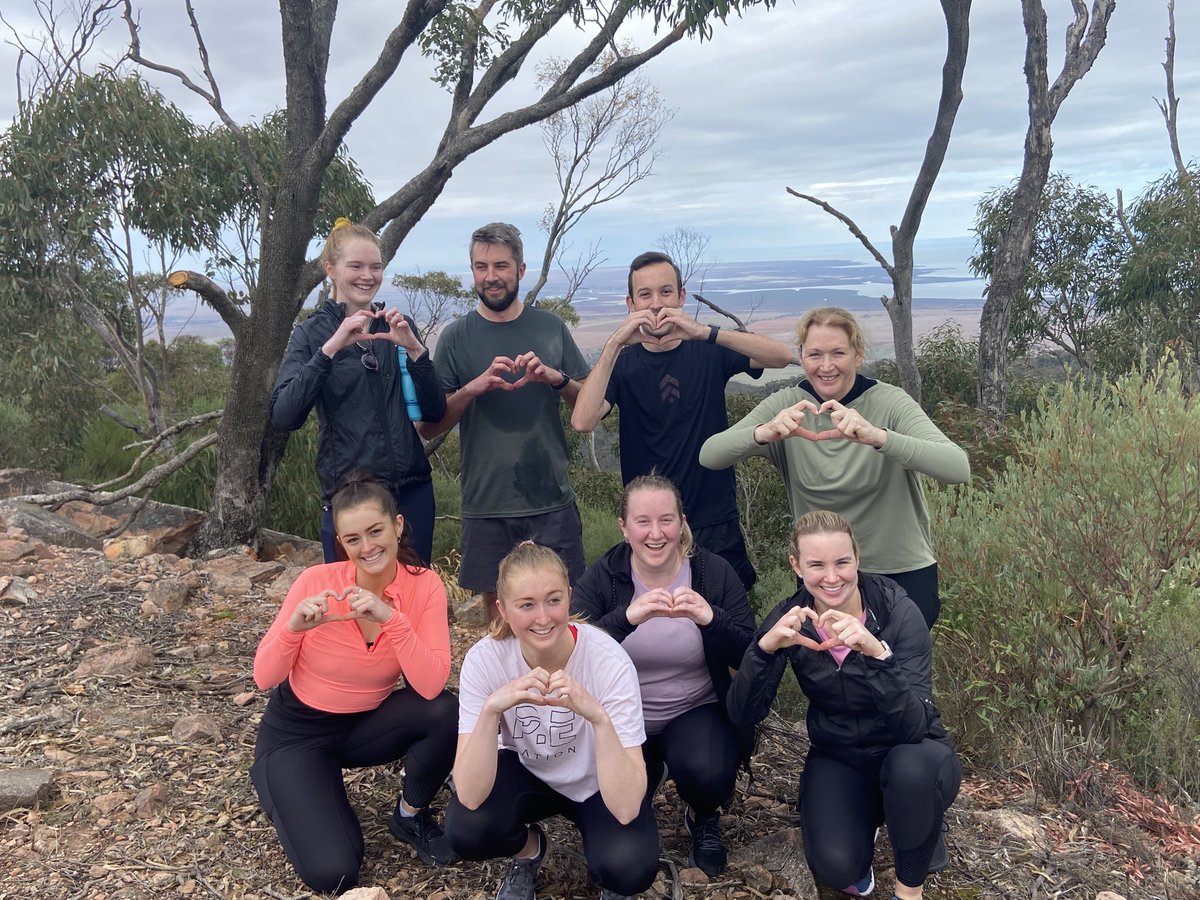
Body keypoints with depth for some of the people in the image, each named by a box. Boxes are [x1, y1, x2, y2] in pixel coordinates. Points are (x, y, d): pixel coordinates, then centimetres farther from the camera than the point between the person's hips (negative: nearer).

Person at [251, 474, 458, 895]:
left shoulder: (424, 585, -17)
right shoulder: (316, 582, -22)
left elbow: (431, 687, -28)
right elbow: (264, 678, -15)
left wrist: (391, 618, -39)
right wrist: (294, 628, -34)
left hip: (367, 723, 2)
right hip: (296, 731, -2)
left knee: (446, 712, -28)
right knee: (332, 874, -16)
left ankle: (411, 816, 1)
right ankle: (285, 789, 16)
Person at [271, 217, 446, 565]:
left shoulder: (398, 327, 9)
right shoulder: (311, 333, 0)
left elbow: (435, 413, 2)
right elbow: (283, 417, -14)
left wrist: (414, 348, -12)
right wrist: (331, 348, -22)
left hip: (412, 492, 3)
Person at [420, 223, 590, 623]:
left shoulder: (551, 328, 4)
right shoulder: (457, 336, 1)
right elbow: (429, 426, -2)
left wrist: (556, 379, -14)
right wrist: (474, 387, -18)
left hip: (551, 499, 0)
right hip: (485, 503, 0)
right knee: (496, 606, 11)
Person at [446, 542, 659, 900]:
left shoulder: (608, 660, -31)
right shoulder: (484, 659, -25)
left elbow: (626, 809, -36)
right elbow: (470, 797, -31)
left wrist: (598, 717, -49)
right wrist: (492, 708, -45)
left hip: (598, 784, -1)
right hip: (527, 772, 2)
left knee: (629, 866, -30)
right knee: (465, 827, -28)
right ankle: (529, 849, 7)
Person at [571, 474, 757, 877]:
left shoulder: (715, 573, -9)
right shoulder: (601, 577, -9)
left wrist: (711, 619, -34)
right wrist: (626, 617, -41)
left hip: (698, 712, -1)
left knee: (706, 773, -30)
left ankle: (705, 820, 8)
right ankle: (647, 773, 18)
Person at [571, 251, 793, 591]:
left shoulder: (708, 351, 0)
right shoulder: (623, 362, 0)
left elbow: (782, 355, -16)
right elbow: (582, 421, -18)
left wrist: (705, 331, -27)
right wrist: (614, 344, -24)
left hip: (715, 524, 1)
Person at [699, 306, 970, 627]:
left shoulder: (889, 402, -13)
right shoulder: (788, 404, -6)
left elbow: (958, 468, -29)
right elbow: (708, 456, -16)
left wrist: (878, 436, -44)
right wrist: (764, 432, -36)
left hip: (902, 574, -2)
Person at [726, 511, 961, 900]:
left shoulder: (898, 612, -22)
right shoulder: (790, 619, -13)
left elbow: (913, 726, -30)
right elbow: (743, 714, -18)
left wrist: (877, 652, -47)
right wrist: (765, 645, -35)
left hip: (910, 754, -1)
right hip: (838, 759, 1)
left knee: (910, 768, -36)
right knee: (836, 867, -25)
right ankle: (862, 819, 12)